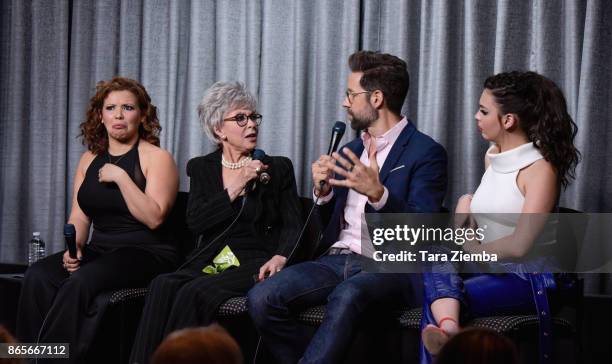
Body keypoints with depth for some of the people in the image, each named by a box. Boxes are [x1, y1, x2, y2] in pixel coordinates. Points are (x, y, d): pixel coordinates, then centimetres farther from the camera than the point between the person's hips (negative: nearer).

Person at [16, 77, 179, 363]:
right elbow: (79, 216, 14)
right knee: (38, 277, -22)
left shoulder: (156, 158, -2)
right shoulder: (89, 159, 16)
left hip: (146, 253, -6)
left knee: (80, 282, -33)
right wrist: (73, 247, -5)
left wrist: (120, 176, -17)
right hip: (99, 250, 6)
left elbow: (154, 217, -14)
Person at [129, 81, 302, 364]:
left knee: (196, 291, -32)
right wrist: (235, 187, -8)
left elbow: (293, 225, 4)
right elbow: (195, 223, 1)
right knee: (163, 286, -30)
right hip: (211, 260, 3)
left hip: (254, 263, -2)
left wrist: (280, 257, -16)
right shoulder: (201, 168, 15)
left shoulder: (278, 168, 11)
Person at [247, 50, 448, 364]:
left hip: (390, 267, -6)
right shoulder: (351, 149, 20)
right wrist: (323, 191, 1)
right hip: (337, 259, 6)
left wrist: (377, 193, -28)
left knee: (347, 295, -40)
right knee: (261, 298, -19)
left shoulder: (425, 152, -1)